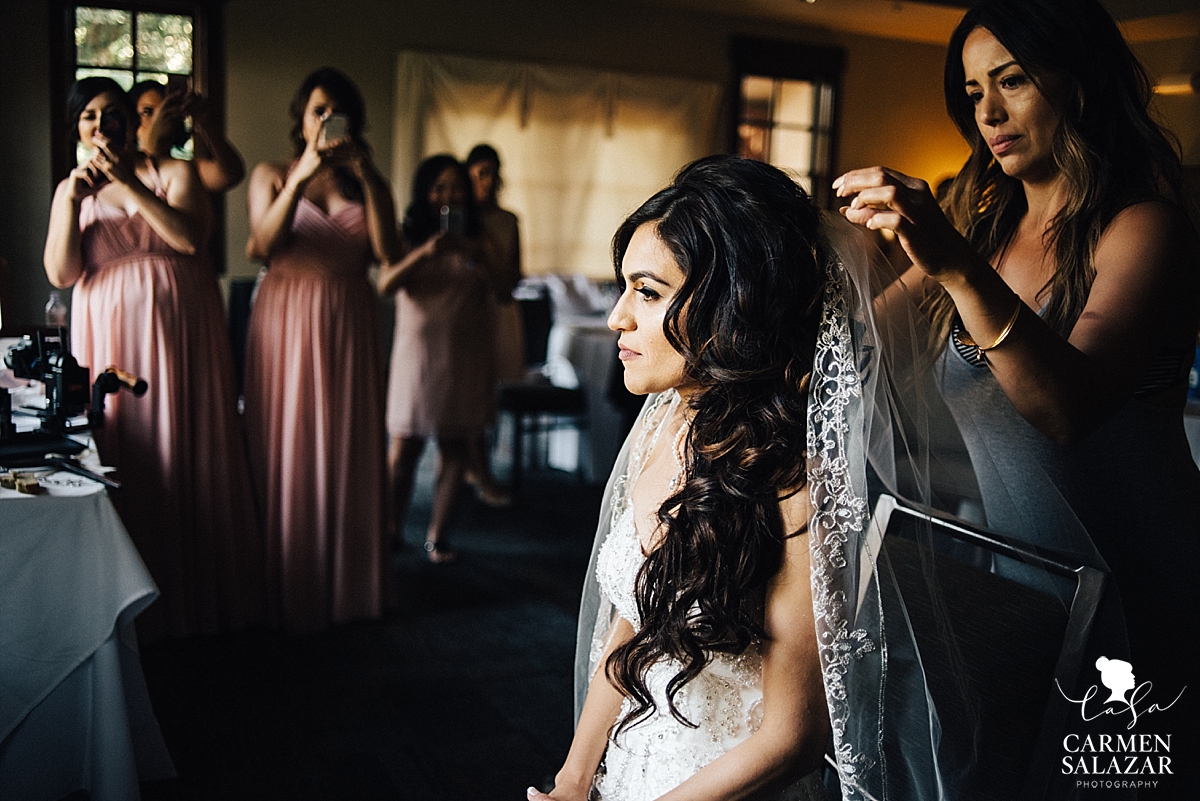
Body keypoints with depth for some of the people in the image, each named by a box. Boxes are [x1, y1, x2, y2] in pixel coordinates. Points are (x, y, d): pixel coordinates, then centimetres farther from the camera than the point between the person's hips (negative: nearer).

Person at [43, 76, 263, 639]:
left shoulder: (174, 172, 6)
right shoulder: (70, 189, 12)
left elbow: (189, 237, -12)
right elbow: (60, 273, 1)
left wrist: (128, 182, -14)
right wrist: (74, 197, -8)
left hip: (178, 323, -1)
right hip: (108, 332, 2)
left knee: (187, 449, 1)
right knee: (119, 453, 0)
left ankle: (197, 594, 13)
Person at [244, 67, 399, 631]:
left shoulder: (368, 182, 12)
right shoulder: (272, 175, 7)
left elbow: (387, 252, -5)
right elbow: (263, 245, -11)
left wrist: (366, 176, -10)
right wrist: (302, 176, -17)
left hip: (350, 324, 2)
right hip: (287, 322, -2)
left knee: (350, 453, 5)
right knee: (288, 455, -1)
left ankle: (349, 588, 17)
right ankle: (291, 595, 11)